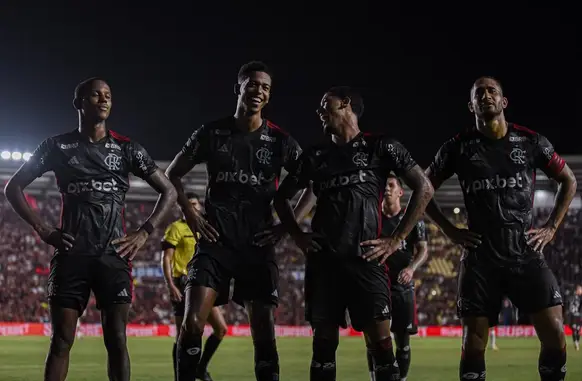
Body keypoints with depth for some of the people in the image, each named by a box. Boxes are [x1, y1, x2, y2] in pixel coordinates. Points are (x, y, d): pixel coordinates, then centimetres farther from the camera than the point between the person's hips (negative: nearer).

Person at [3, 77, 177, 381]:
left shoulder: (126, 149, 8)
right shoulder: (57, 146, 7)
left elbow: (168, 191, 11)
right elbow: (13, 187, 9)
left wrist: (143, 234, -1)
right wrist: (43, 230, -2)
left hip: (114, 255, 0)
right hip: (71, 254, 0)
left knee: (116, 339, -2)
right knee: (61, 340, -1)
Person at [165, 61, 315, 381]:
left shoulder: (280, 142, 3)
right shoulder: (212, 134, 3)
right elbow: (172, 175, 12)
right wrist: (191, 215, 0)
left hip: (258, 245, 1)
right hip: (216, 241, -1)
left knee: (264, 331, 2)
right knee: (192, 323, -13)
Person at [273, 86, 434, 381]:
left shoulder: (380, 147, 5)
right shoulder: (315, 156, 16)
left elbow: (423, 189, 2)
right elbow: (281, 198, 25)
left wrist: (396, 240, -3)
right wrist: (299, 237, 9)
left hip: (365, 257, -3)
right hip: (323, 258, 4)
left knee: (380, 339, -10)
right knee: (324, 340, 3)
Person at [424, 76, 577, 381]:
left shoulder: (531, 142, 3)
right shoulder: (459, 148, 1)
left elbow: (568, 181, 16)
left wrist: (551, 227, 7)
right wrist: (451, 231, 2)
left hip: (525, 253, 1)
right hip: (480, 257, 0)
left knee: (554, 335, -8)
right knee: (474, 341, 1)